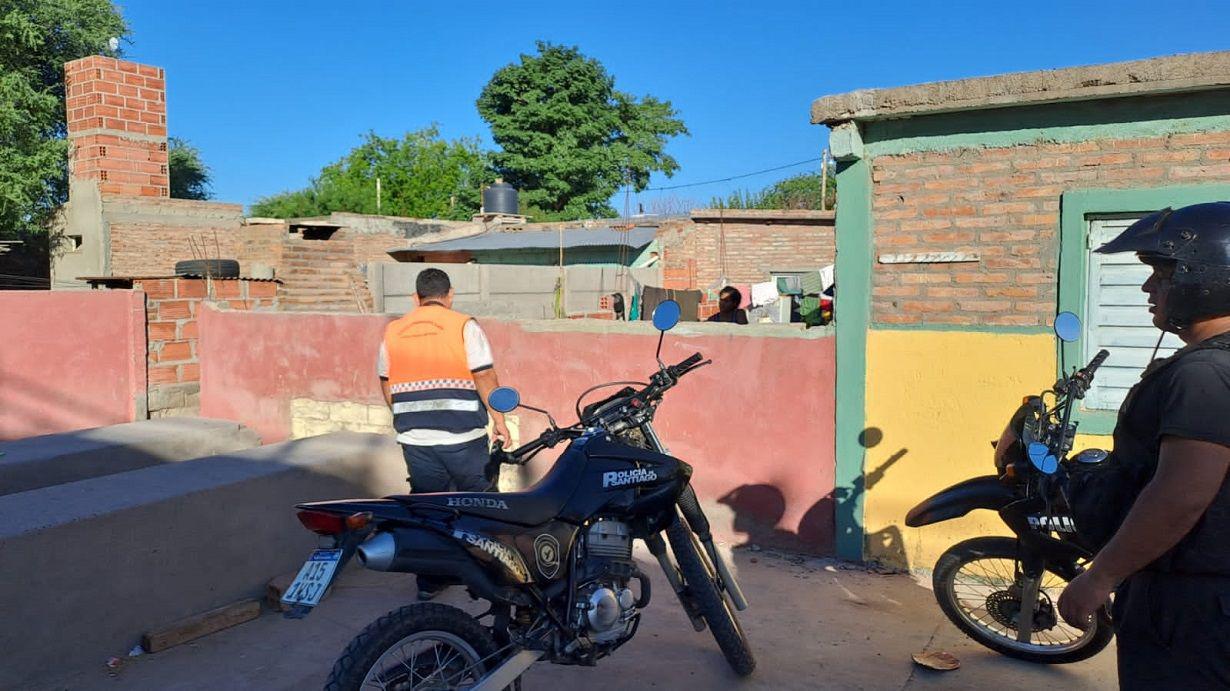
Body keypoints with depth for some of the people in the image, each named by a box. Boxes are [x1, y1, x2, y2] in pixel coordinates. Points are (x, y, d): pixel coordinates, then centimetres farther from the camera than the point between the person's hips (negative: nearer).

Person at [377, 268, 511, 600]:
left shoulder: (393, 332, 8)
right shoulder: (464, 327, -5)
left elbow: (387, 387, 14)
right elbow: (485, 379, -11)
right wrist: (500, 422, -2)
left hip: (414, 438, 4)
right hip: (463, 436, -4)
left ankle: (428, 581, 17)